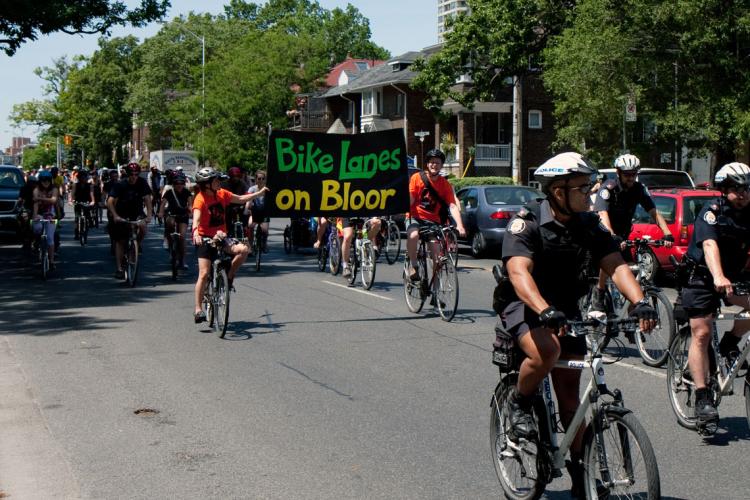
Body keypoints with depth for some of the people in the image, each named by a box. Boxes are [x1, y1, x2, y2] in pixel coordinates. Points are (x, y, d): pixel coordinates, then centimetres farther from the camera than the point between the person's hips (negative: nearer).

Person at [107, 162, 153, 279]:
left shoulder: (142, 183, -11)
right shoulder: (120, 185, -16)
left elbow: (147, 199, -15)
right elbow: (110, 202, -22)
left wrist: (149, 215, -29)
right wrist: (115, 216, -37)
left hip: (137, 213, 1)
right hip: (122, 215, -1)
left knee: (143, 226, -30)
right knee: (120, 241, -4)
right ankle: (119, 268, 1)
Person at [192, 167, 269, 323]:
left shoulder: (221, 194, 4)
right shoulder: (200, 199, -16)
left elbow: (240, 199, 17)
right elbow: (196, 218, -31)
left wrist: (259, 193, 14)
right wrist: (195, 233, -50)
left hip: (220, 237, 5)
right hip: (205, 238, -5)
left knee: (243, 249, -21)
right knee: (204, 274, -12)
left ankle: (229, 278, 2)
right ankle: (198, 310, -5)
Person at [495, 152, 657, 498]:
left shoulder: (589, 225, -4)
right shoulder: (526, 223, -19)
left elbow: (615, 264, -14)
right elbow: (519, 272, -33)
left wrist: (639, 302, -33)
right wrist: (544, 311, -50)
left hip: (566, 309, 5)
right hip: (523, 305, -5)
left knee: (570, 392, 4)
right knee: (547, 350, -35)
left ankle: (578, 465, 20)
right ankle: (518, 404, -6)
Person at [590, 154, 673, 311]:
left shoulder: (639, 189, -10)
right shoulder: (608, 188, -24)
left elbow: (654, 212, -17)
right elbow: (603, 215, -37)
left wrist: (667, 234, -33)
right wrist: (614, 237, -54)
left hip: (622, 235, 5)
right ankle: (598, 297, -13)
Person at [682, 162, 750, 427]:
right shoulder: (712, 211, -15)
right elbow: (710, 245, -31)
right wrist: (718, 277, -47)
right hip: (702, 276, -4)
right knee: (701, 334, -10)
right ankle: (703, 398, -6)